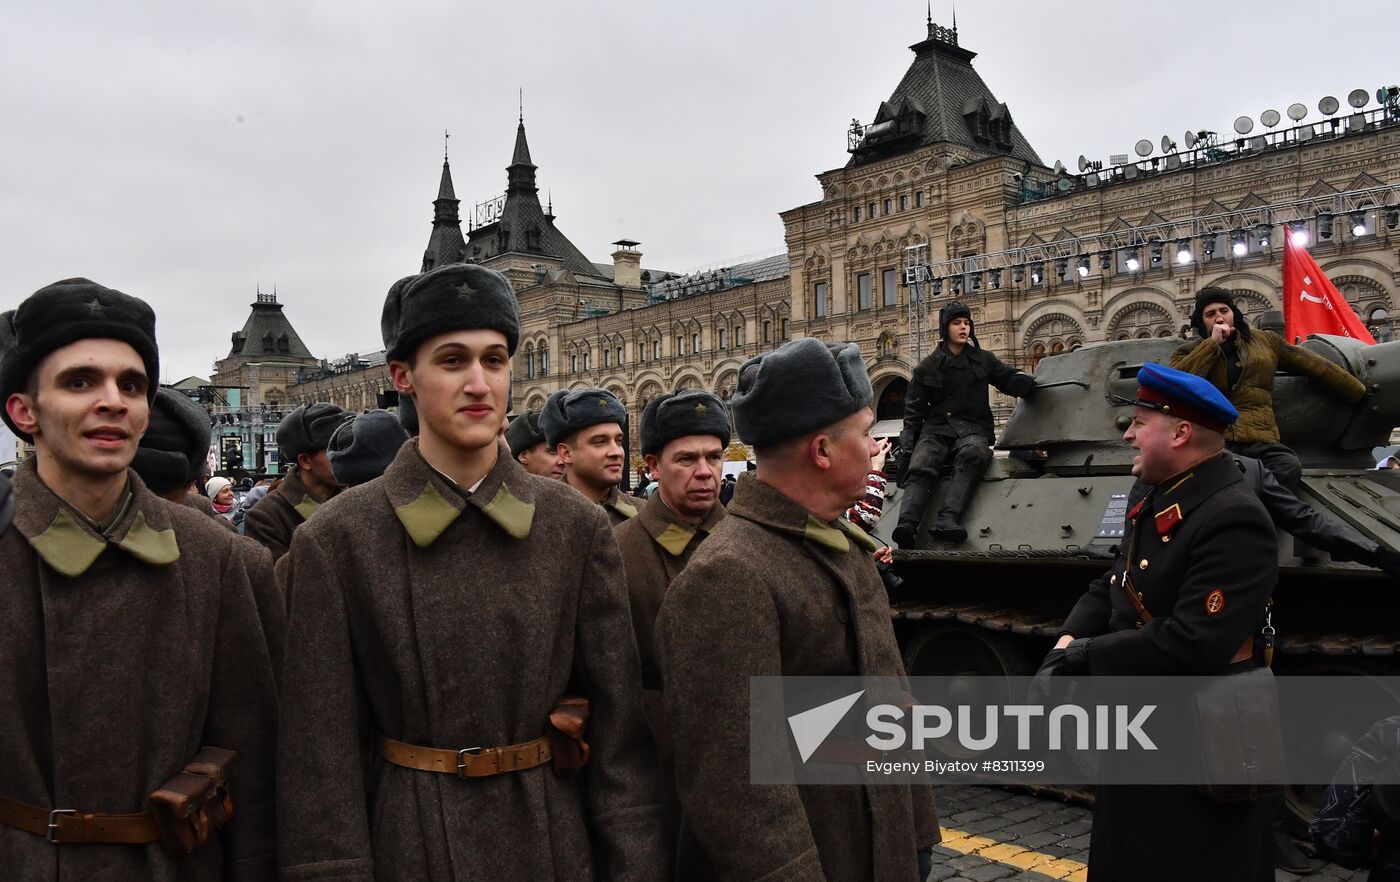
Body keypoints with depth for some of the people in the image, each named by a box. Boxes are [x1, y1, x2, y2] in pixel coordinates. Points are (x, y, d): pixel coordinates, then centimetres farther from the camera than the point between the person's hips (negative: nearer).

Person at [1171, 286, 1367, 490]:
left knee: (1289, 467, -33)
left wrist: (1359, 392, 34)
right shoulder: (1189, 352, 16)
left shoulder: (1264, 341, 23)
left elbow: (1313, 366, 29)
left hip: (1259, 441, 2)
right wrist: (1212, 343, -1)